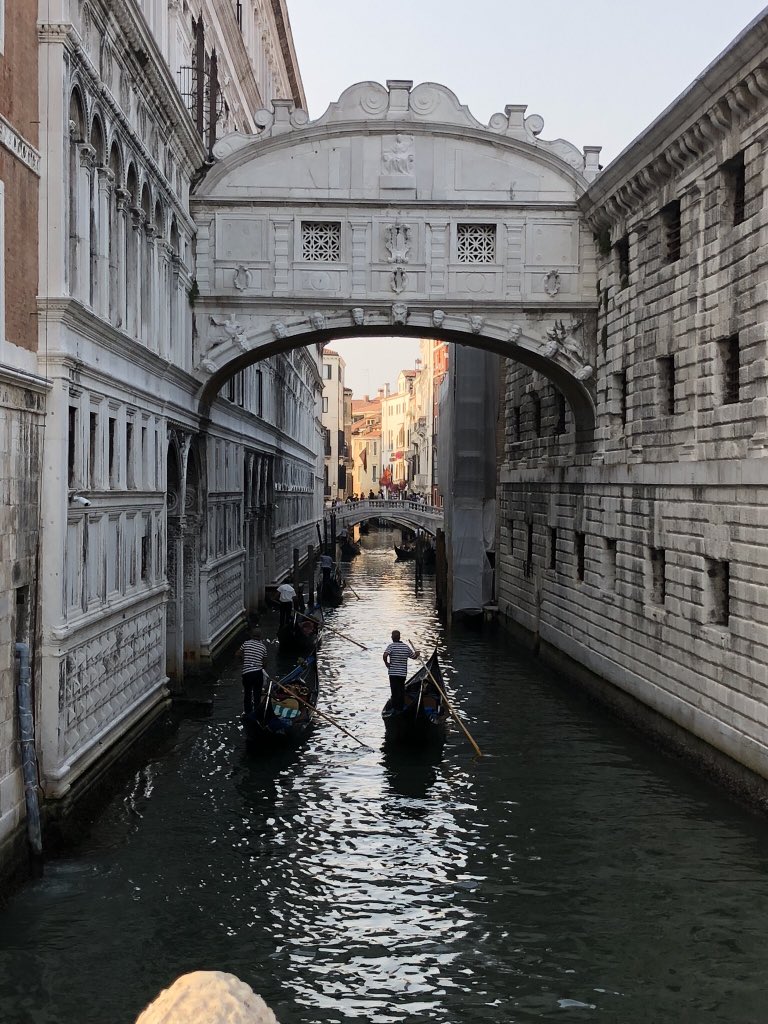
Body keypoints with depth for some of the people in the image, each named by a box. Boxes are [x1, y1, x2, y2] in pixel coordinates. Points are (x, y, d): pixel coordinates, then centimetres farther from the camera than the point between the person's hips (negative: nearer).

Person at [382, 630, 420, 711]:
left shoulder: (391, 646, -11)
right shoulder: (406, 647, 3)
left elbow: (385, 655, -26)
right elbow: (414, 656, 12)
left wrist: (386, 663, -11)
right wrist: (417, 654, 30)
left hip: (393, 673, -4)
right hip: (403, 673, 4)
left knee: (395, 690, 0)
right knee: (402, 690, 14)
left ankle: (395, 708, -1)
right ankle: (401, 708, 18)